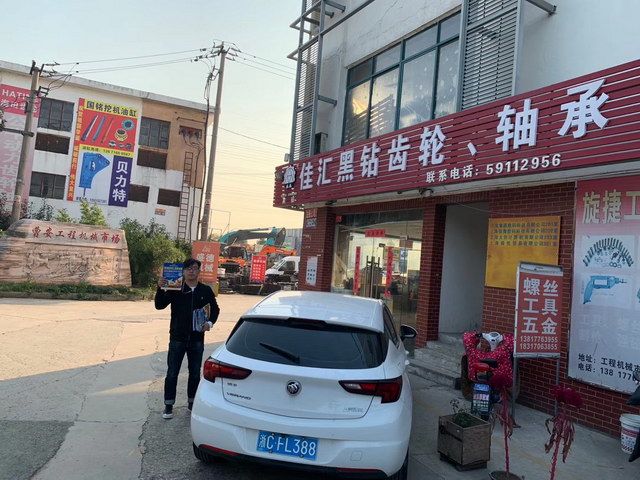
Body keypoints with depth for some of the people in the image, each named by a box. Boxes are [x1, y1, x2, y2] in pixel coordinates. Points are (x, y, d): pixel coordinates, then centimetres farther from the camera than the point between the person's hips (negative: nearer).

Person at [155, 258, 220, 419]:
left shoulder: (206, 290, 1)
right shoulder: (175, 289, -3)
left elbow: (215, 309, 13)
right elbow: (159, 305, -8)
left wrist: (210, 322, -4)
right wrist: (160, 288, -22)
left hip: (197, 339, 2)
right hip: (177, 338, -1)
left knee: (195, 373, 12)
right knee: (172, 373, 5)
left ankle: (192, 402, 28)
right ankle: (168, 405, 18)